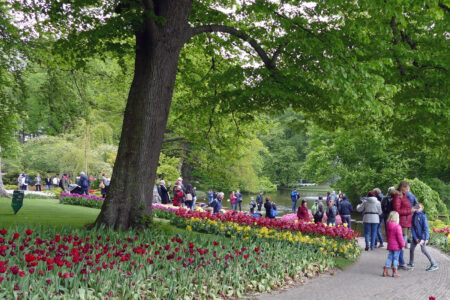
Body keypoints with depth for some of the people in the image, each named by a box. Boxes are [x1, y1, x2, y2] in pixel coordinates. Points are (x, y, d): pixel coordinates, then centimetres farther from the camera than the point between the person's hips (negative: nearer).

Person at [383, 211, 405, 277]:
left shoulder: (388, 226, 6)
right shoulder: (397, 226, -17)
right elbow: (400, 237, -17)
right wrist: (402, 244, -10)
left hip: (390, 245, 7)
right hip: (397, 246, -7)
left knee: (389, 257, 13)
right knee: (395, 258, 1)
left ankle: (385, 271, 12)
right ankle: (394, 272, 6)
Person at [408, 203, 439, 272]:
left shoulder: (423, 216, -14)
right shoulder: (413, 216, 4)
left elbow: (426, 228, -16)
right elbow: (412, 227, 2)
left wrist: (424, 239, -21)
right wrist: (415, 238, -6)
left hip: (422, 236, -7)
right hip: (416, 236, 7)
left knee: (424, 250, -12)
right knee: (411, 249, 10)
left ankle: (434, 265, -4)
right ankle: (411, 264, 25)